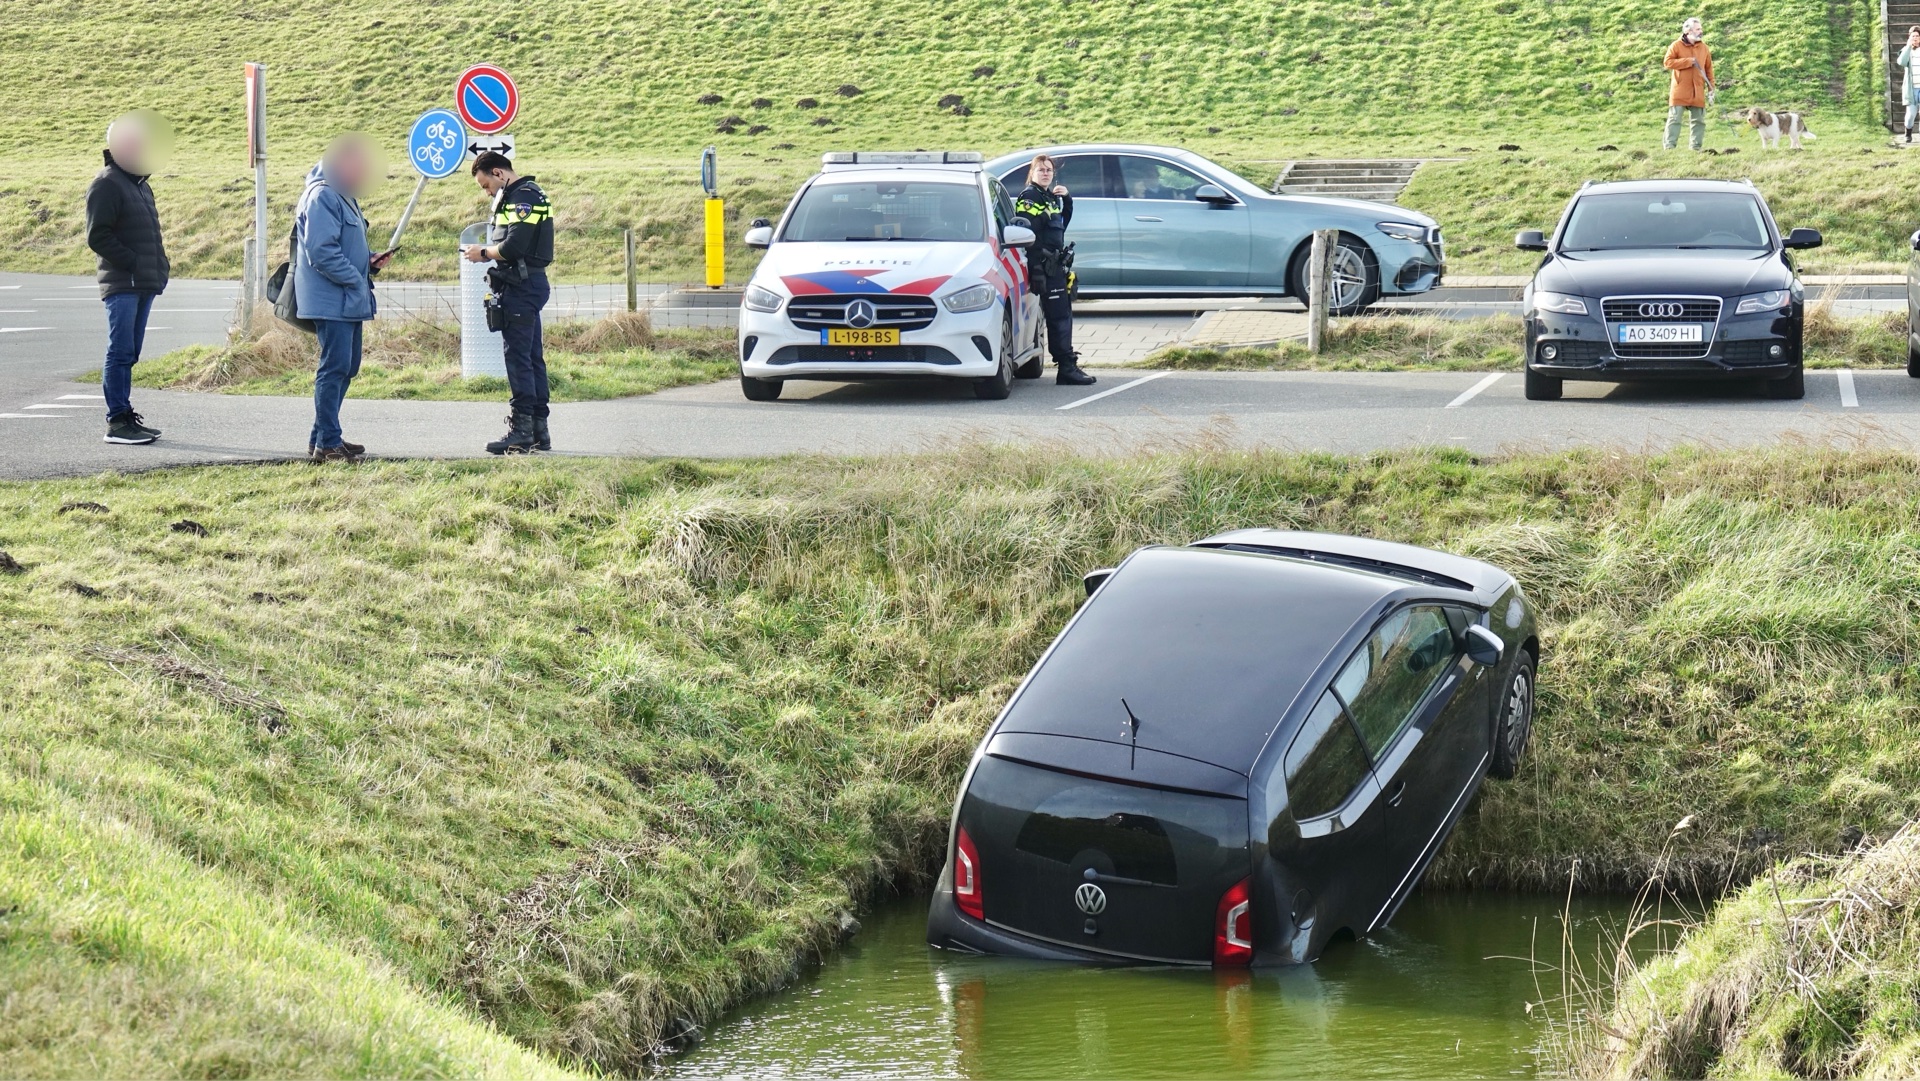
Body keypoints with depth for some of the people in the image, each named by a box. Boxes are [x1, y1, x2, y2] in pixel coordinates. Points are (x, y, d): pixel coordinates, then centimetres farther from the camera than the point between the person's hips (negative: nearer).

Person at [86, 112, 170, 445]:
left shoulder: (140, 184, 20)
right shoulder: (106, 184, -9)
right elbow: (97, 236, -15)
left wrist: (160, 265, 11)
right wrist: (133, 263, -18)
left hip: (144, 283, 9)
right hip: (121, 283, -9)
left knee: (129, 353, 12)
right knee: (121, 352, -8)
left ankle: (126, 416, 16)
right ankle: (117, 421, -8)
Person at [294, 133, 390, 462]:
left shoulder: (344, 196, 19)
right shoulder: (322, 196, -15)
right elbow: (322, 251, -22)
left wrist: (369, 261, 8)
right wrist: (356, 278, -17)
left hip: (348, 300, 11)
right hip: (331, 300, -11)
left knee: (347, 367, 14)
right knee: (335, 367, -10)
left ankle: (323, 437, 20)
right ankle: (327, 443, -8)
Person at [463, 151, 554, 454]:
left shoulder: (523, 197, -13)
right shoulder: (526, 194, 19)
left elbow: (514, 247, -22)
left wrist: (484, 252, -6)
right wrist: (488, 253, 6)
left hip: (521, 287, -11)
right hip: (527, 284, 11)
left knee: (518, 357, -9)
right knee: (532, 357, 11)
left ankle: (522, 430, -8)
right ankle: (539, 431, 14)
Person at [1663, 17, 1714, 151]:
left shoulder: (1703, 47, 9)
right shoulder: (1676, 46, -3)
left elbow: (1709, 67, 12)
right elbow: (1668, 62, -12)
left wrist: (1711, 86, 6)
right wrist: (1688, 61, -16)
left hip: (1698, 92, 4)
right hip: (1680, 91, -4)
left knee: (1699, 120, 5)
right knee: (1675, 119, -6)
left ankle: (1696, 147, 11)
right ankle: (1670, 147, -5)